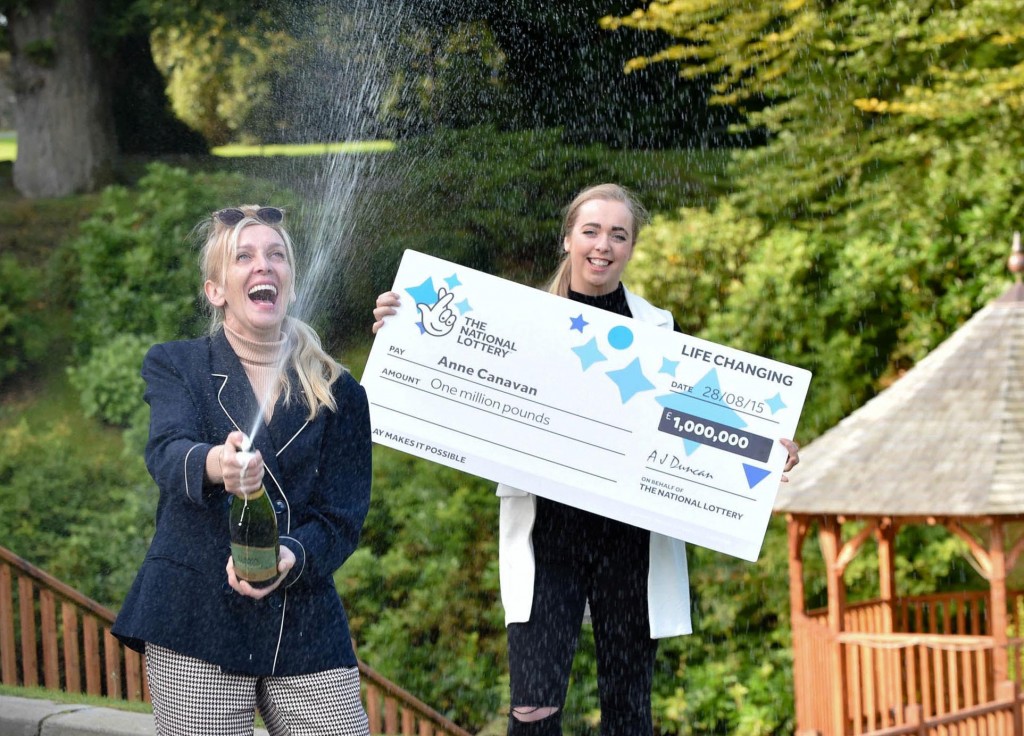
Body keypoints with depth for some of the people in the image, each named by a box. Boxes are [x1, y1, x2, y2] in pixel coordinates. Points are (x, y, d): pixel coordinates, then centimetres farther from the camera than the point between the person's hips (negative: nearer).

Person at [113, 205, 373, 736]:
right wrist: (214, 466, -37)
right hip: (197, 621, -2)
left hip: (306, 626, 2)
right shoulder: (175, 367, 7)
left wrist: (289, 558, -19)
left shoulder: (339, 393, 10)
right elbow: (166, 451, -13)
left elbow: (343, 519, 3)